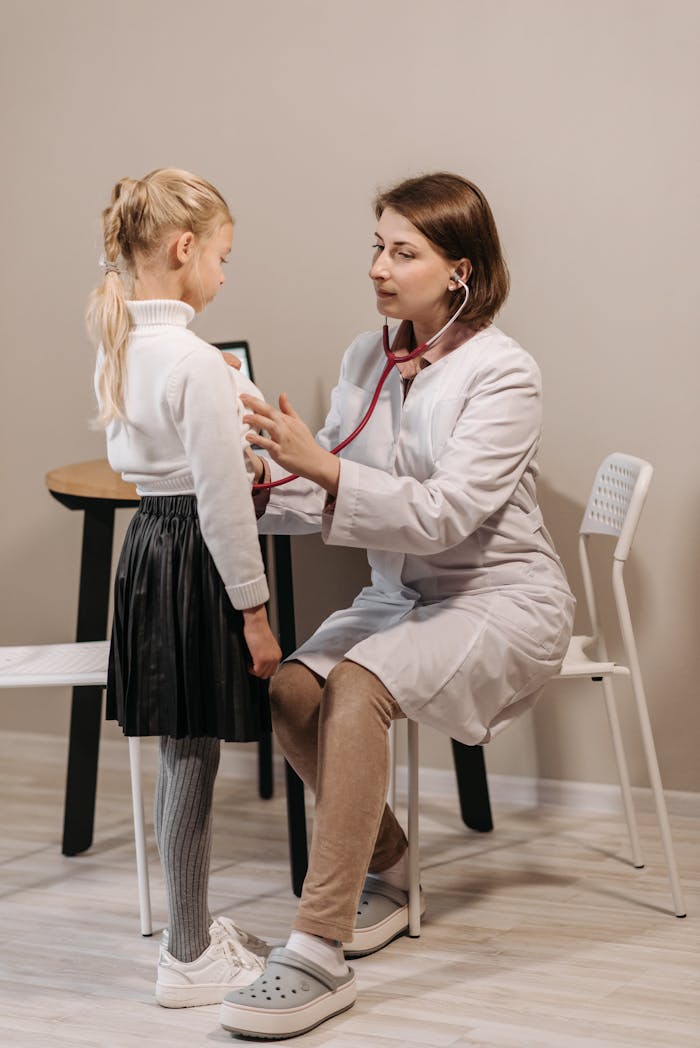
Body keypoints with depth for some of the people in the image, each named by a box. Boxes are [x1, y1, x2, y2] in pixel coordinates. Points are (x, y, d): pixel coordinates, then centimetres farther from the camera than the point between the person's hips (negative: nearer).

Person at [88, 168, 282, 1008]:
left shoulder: (119, 347, 7)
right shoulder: (196, 361, -20)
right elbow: (222, 498, -20)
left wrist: (230, 431, 21)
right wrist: (253, 611, -14)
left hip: (148, 542, 9)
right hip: (194, 560, -9)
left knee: (179, 753, 18)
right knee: (193, 758, 0)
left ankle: (193, 931, 32)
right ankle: (190, 962, 11)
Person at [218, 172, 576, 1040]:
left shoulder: (503, 374, -15)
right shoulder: (366, 360, 5)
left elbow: (443, 513, -26)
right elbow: (328, 495, 5)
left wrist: (321, 466, -36)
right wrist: (270, 482, -17)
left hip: (502, 600, -6)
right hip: (400, 591, 6)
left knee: (358, 684, -32)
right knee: (289, 689, -21)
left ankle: (318, 953, -29)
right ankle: (384, 871, 5)